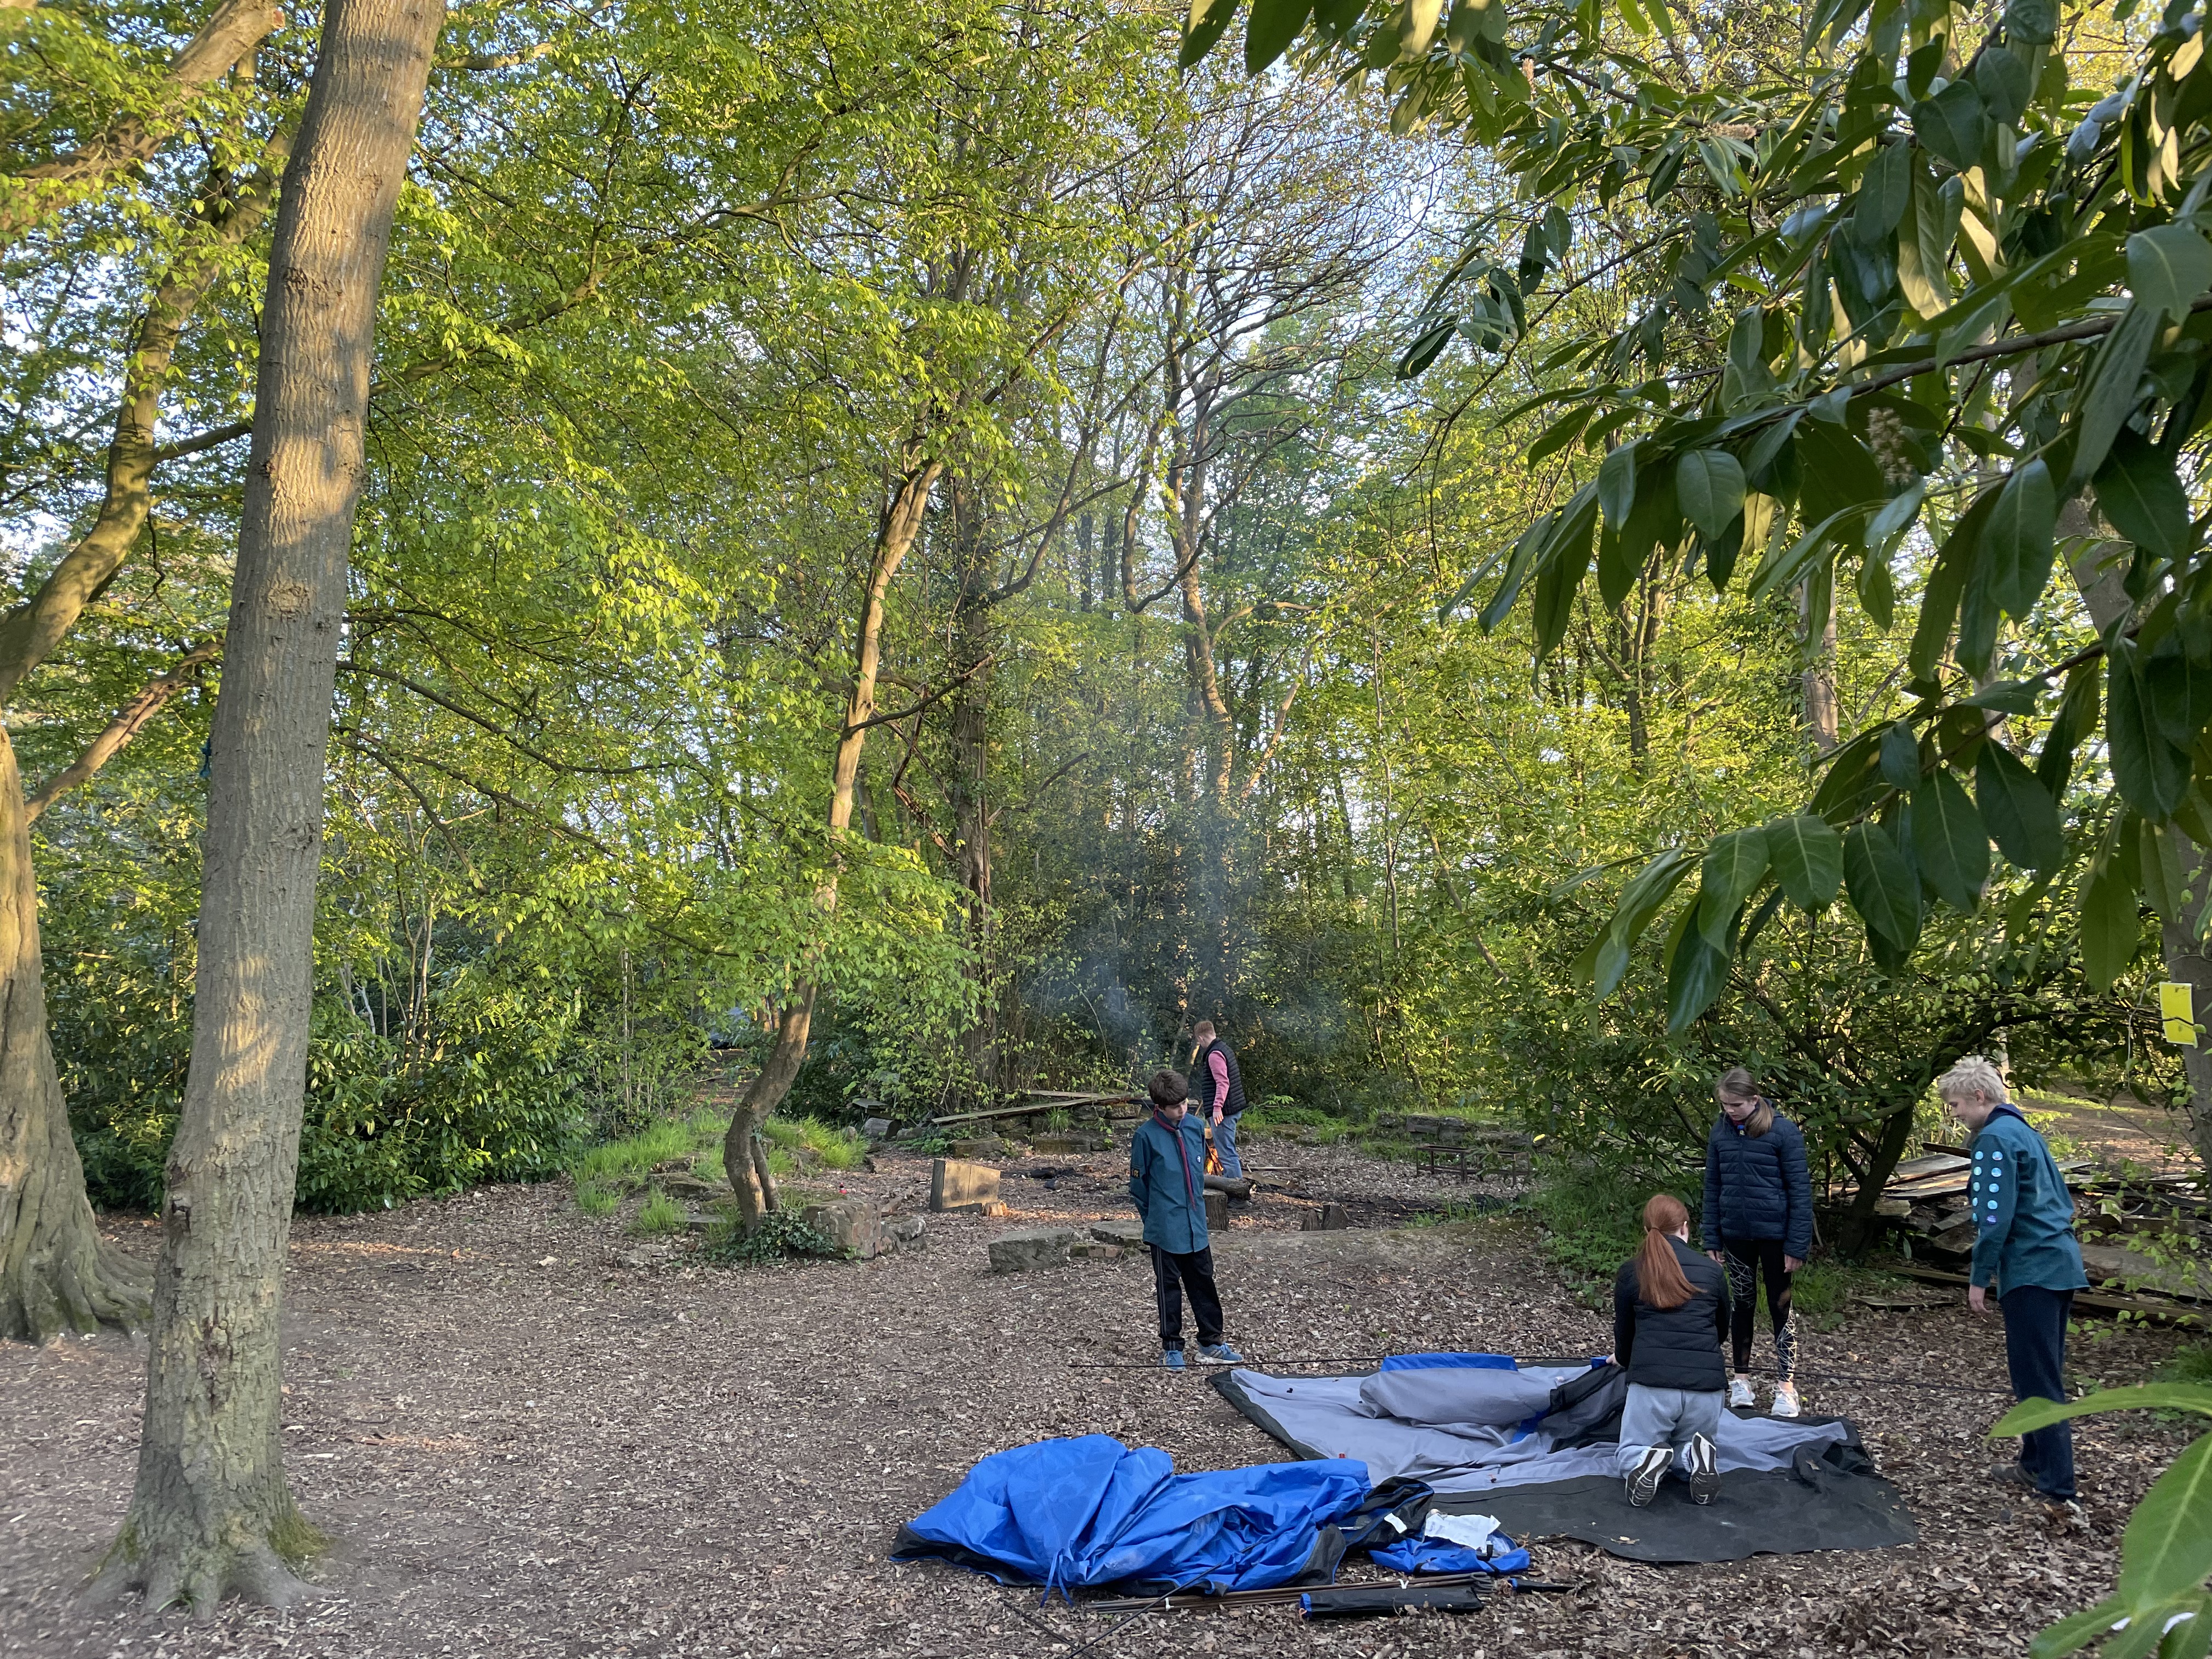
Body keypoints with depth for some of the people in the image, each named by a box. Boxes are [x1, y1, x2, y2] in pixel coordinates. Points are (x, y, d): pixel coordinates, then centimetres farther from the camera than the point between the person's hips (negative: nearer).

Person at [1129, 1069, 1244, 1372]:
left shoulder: (1195, 1127, 1)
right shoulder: (1146, 1135, -14)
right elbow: (1138, 1183, -4)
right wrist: (1154, 1217, 3)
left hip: (1196, 1225, 5)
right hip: (1165, 1229, -5)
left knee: (1203, 1284, 12)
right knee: (1169, 1287, 7)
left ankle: (1211, 1344, 22)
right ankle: (1171, 1347, 19)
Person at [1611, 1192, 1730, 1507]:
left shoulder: (1630, 1272, 8)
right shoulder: (1712, 1272, 11)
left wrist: (1624, 1360, 43)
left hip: (1651, 1384, -2)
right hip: (1706, 1386, 2)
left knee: (1631, 1456, 19)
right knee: (1686, 1447, 28)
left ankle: (1649, 1460, -15)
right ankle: (1697, 1457, -7)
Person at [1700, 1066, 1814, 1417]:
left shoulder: (1783, 1131, -13)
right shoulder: (1720, 1132, -1)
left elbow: (1800, 1190, -11)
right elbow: (1712, 1188, 6)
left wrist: (1797, 1245, -13)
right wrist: (1712, 1241, 4)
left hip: (1774, 1234, -4)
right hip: (1736, 1234, 4)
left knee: (1780, 1308, 5)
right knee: (1742, 1305, 13)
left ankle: (1786, 1387, 14)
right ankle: (1741, 1380, 24)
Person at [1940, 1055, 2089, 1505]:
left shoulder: (1994, 1138, -12)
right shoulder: (2025, 1132, 17)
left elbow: (1995, 1217, -18)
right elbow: (2061, 1202, 23)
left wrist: (1979, 1278, -12)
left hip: (2031, 1272, -10)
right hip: (2060, 1265, 10)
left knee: (2037, 1380, -6)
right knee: (2042, 1374, 17)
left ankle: (2057, 1487, -5)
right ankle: (2037, 1464, 25)